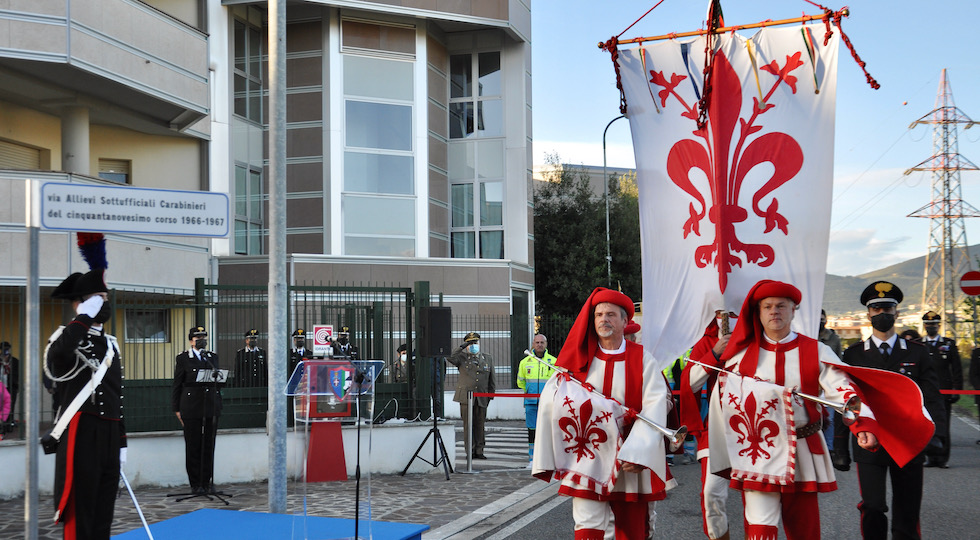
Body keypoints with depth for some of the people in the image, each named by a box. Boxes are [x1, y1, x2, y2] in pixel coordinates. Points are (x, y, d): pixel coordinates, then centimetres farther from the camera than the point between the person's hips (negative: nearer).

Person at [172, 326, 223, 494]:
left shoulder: (213, 357, 14)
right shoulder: (183, 358, 3)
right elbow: (177, 385, 2)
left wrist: (218, 405, 10)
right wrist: (177, 409, -2)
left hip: (211, 408, 3)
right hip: (192, 408, -3)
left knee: (209, 446, 4)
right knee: (193, 447, 0)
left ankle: (207, 481, 12)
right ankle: (196, 484, 7)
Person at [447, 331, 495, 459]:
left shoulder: (488, 358, 14)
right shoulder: (462, 358, 6)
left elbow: (491, 379, 18)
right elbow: (450, 358, -16)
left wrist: (491, 394, 12)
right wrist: (462, 347, -12)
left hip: (482, 398, 2)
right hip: (466, 397, -2)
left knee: (480, 425, 5)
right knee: (468, 425, -2)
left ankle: (479, 451, 12)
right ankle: (470, 451, 4)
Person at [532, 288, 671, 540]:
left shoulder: (642, 360, 0)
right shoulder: (581, 360, 4)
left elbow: (654, 406, -9)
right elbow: (551, 401, -1)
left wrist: (637, 452, -19)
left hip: (630, 461, 0)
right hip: (588, 458, 0)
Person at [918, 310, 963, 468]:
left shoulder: (949, 345, 8)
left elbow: (957, 369, 8)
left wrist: (957, 390, 0)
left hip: (943, 392, -1)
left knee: (942, 426, -3)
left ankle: (943, 458, 4)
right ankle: (931, 457, 8)